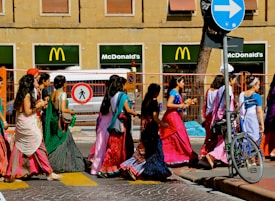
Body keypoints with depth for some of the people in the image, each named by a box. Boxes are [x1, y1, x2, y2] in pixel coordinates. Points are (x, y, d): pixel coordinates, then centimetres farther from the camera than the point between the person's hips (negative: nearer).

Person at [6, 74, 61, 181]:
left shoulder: (22, 94, 13)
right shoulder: (27, 95, -14)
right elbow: (27, 112, -17)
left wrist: (37, 104, 12)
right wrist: (38, 106, -8)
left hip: (21, 125, 9)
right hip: (28, 125, -9)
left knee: (19, 148, 9)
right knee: (39, 147, -4)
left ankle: (12, 174, 10)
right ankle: (49, 172, -1)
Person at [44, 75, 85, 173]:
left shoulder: (53, 94, 9)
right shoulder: (63, 93, -12)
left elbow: (51, 109, 9)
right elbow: (63, 109, -19)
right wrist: (72, 111, -2)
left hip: (53, 120, 7)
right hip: (61, 121, -7)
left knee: (54, 142, 12)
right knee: (62, 142, 1)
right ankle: (59, 165, 1)